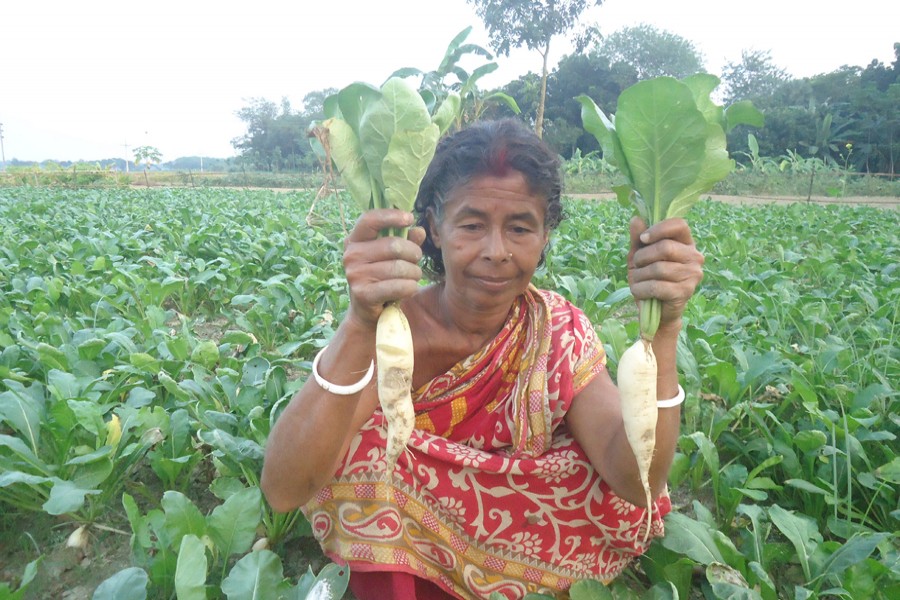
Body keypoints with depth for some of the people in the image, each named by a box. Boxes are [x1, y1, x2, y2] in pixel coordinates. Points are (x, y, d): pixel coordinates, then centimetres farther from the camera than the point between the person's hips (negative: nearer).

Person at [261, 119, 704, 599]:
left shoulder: (559, 332, -12)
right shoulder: (388, 327, -20)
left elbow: (638, 484, -24)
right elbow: (283, 492, -33)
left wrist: (662, 330, -37)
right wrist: (359, 328, -47)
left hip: (523, 555, 3)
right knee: (367, 444, -29)